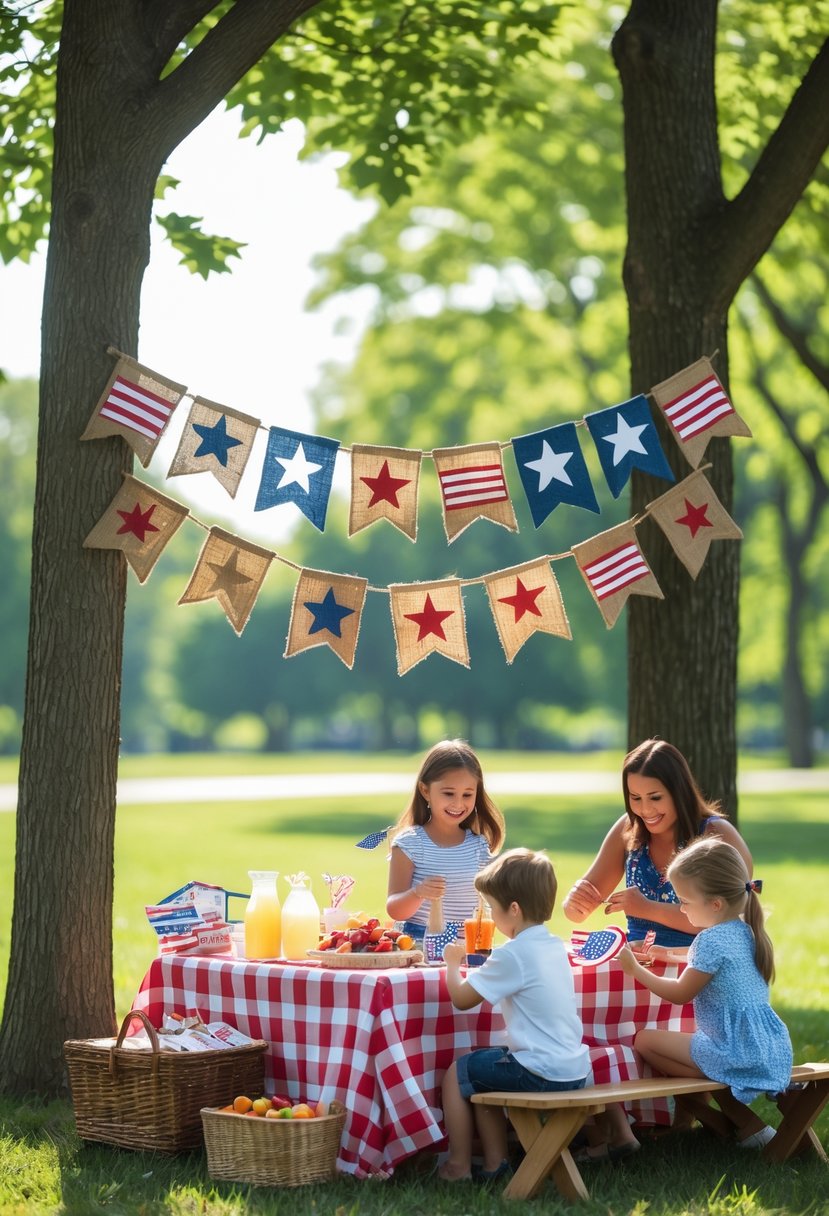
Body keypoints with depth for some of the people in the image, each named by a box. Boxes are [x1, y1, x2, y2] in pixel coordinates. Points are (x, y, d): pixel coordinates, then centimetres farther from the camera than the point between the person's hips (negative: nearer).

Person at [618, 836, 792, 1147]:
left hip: (739, 1052, -9)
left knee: (644, 1041, -4)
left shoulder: (711, 940, -18)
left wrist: (635, 969, 1)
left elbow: (680, 994, -9)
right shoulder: (743, 932, 9)